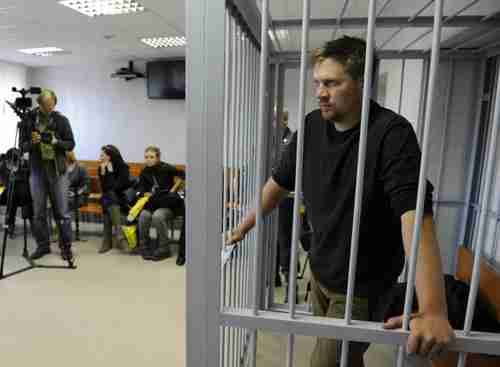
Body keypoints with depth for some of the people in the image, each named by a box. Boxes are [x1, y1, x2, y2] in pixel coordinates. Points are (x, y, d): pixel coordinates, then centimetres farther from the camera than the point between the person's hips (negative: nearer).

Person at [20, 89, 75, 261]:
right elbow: (23, 146, 6)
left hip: (57, 170, -2)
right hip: (37, 171, 2)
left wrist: (55, 141, -18)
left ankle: (66, 246, 10)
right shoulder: (30, 120, 2)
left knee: (62, 212, 1)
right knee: (38, 212, 7)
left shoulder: (62, 120, -1)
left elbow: (71, 144, 0)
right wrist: (32, 143, -15)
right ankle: (43, 245, 20)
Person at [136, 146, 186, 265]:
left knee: (158, 216, -33)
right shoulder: (144, 173, 6)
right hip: (152, 203, 4)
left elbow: (182, 175, -8)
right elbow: (141, 190, 10)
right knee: (144, 215, -27)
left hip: (168, 204, -4)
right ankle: (144, 246, -6)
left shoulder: (166, 168, -9)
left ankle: (164, 249, -14)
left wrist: (173, 190, -9)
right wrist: (146, 194, -11)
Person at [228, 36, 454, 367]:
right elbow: (280, 182, 5)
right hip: (319, 272, 5)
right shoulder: (312, 126, -4)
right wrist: (245, 226, 10)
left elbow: (415, 213, -32)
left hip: (361, 286, -5)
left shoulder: (392, 133, -22)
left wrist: (432, 311, -39)